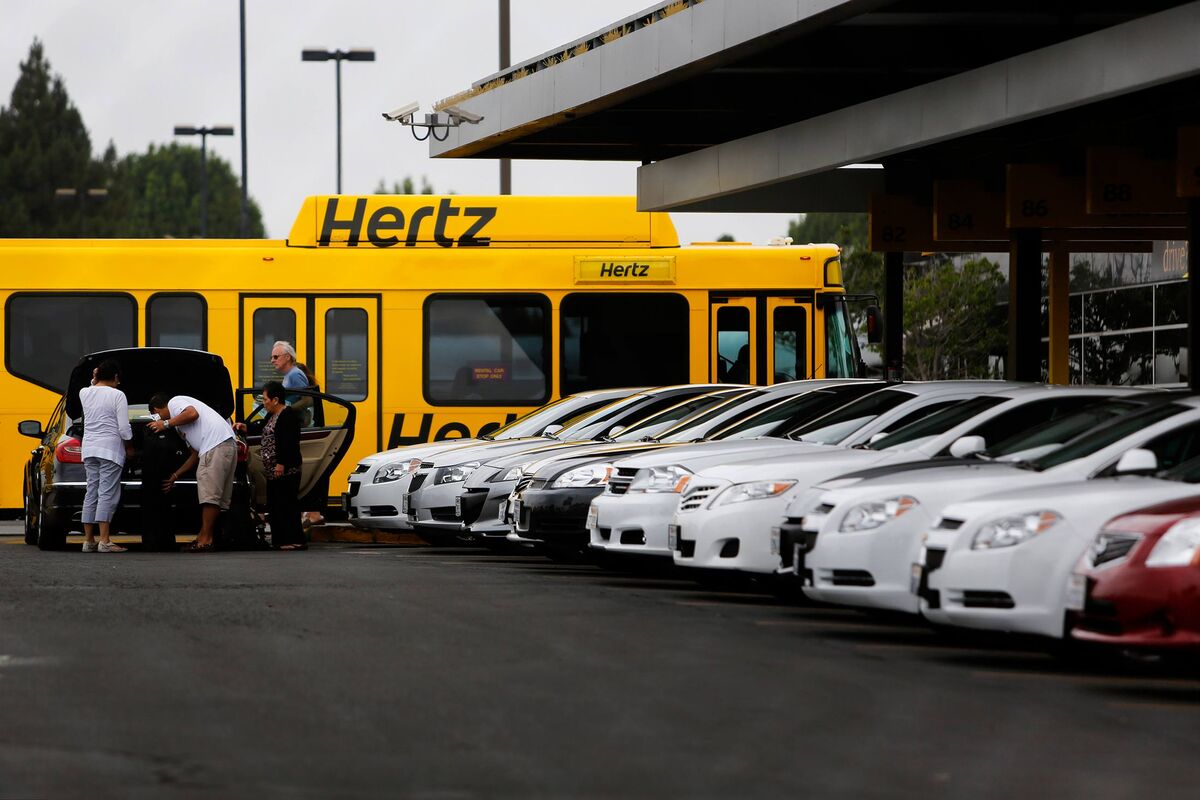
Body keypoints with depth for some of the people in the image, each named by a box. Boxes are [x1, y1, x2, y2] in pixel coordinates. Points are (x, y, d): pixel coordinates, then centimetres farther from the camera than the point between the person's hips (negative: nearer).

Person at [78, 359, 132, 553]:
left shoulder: (84, 393, 8)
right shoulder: (117, 395, -7)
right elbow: (124, 428, -10)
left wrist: (94, 381, 22)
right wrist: (128, 446, 5)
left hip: (89, 448, 6)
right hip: (110, 449, -6)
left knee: (91, 493, 10)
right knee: (107, 494, -8)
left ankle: (88, 540, 9)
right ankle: (104, 541, -14)